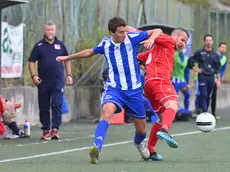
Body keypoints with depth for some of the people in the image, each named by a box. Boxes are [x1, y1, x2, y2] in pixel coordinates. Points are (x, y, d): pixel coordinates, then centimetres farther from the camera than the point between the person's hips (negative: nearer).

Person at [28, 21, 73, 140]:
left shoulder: (60, 45, 9)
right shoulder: (39, 46, 3)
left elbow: (67, 60, 18)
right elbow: (31, 62, 3)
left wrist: (69, 75, 9)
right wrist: (33, 76, -11)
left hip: (58, 81, 0)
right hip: (43, 81, 0)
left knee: (57, 105, -11)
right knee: (44, 107, 4)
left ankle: (55, 129, -11)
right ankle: (45, 130, 13)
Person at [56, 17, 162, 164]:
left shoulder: (132, 38, -6)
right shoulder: (105, 44, 1)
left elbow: (157, 31, -1)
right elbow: (90, 52, 23)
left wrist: (151, 39, -23)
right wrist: (69, 57, 33)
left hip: (134, 90, 0)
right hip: (114, 88, 0)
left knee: (141, 129, 11)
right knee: (107, 112, -32)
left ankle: (138, 143, 48)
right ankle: (97, 148, -45)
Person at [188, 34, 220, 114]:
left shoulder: (215, 54, 11)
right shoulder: (199, 52, 1)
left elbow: (217, 69, 14)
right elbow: (190, 61, 5)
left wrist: (218, 80, 10)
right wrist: (196, 69, -2)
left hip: (211, 77, 4)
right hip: (202, 77, -4)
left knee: (208, 96, 6)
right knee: (203, 95, -12)